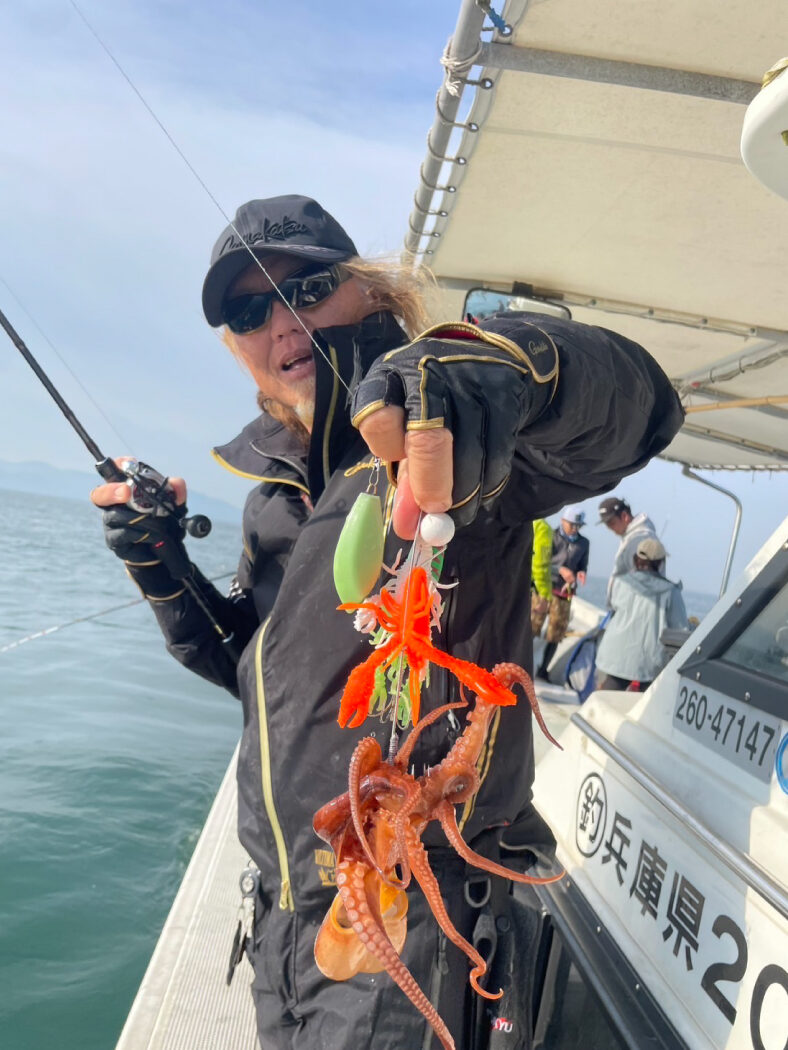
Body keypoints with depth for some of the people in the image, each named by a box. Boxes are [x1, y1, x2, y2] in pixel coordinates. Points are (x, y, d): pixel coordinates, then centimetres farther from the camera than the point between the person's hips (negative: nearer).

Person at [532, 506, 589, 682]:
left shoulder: (583, 543, 8)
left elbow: (582, 566, 15)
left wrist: (581, 573, -8)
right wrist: (560, 569, -22)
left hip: (564, 593, 4)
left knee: (555, 634, 7)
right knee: (531, 627, -8)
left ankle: (543, 670, 18)